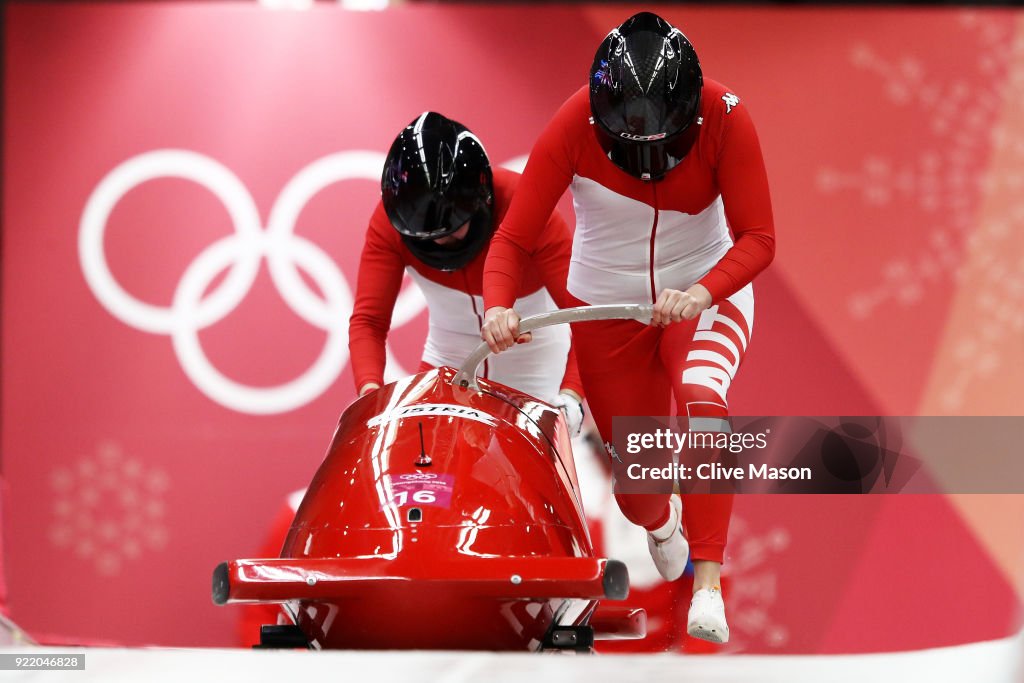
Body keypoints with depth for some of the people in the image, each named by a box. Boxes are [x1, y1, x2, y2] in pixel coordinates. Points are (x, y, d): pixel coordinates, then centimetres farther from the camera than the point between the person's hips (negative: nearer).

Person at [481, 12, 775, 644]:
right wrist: (499, 306, -42)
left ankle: (709, 584, -34)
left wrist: (702, 293, -42)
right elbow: (514, 237, -22)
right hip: (607, 305, 1)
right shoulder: (577, 124, -24)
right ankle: (661, 522, 50)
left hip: (706, 293, -1)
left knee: (702, 398, -34)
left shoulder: (723, 117, -24)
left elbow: (758, 238, -23)